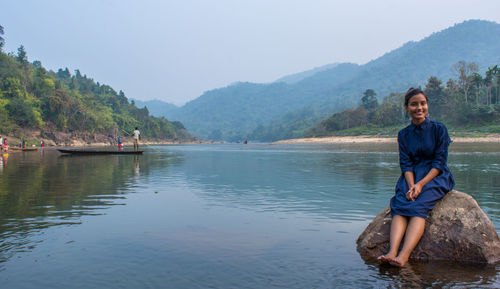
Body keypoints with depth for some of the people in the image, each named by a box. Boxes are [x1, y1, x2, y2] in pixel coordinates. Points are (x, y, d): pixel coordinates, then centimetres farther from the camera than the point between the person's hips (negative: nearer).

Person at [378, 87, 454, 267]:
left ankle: (404, 256, -44)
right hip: (411, 177, 3)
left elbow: (439, 162, -6)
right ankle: (392, 252, -42)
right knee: (400, 206, -27)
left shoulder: (439, 129, 1)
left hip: (436, 177, -3)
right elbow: (406, 164, 2)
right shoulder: (404, 134, 10)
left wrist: (421, 184, -19)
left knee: (418, 207, -30)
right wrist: (411, 185, -18)